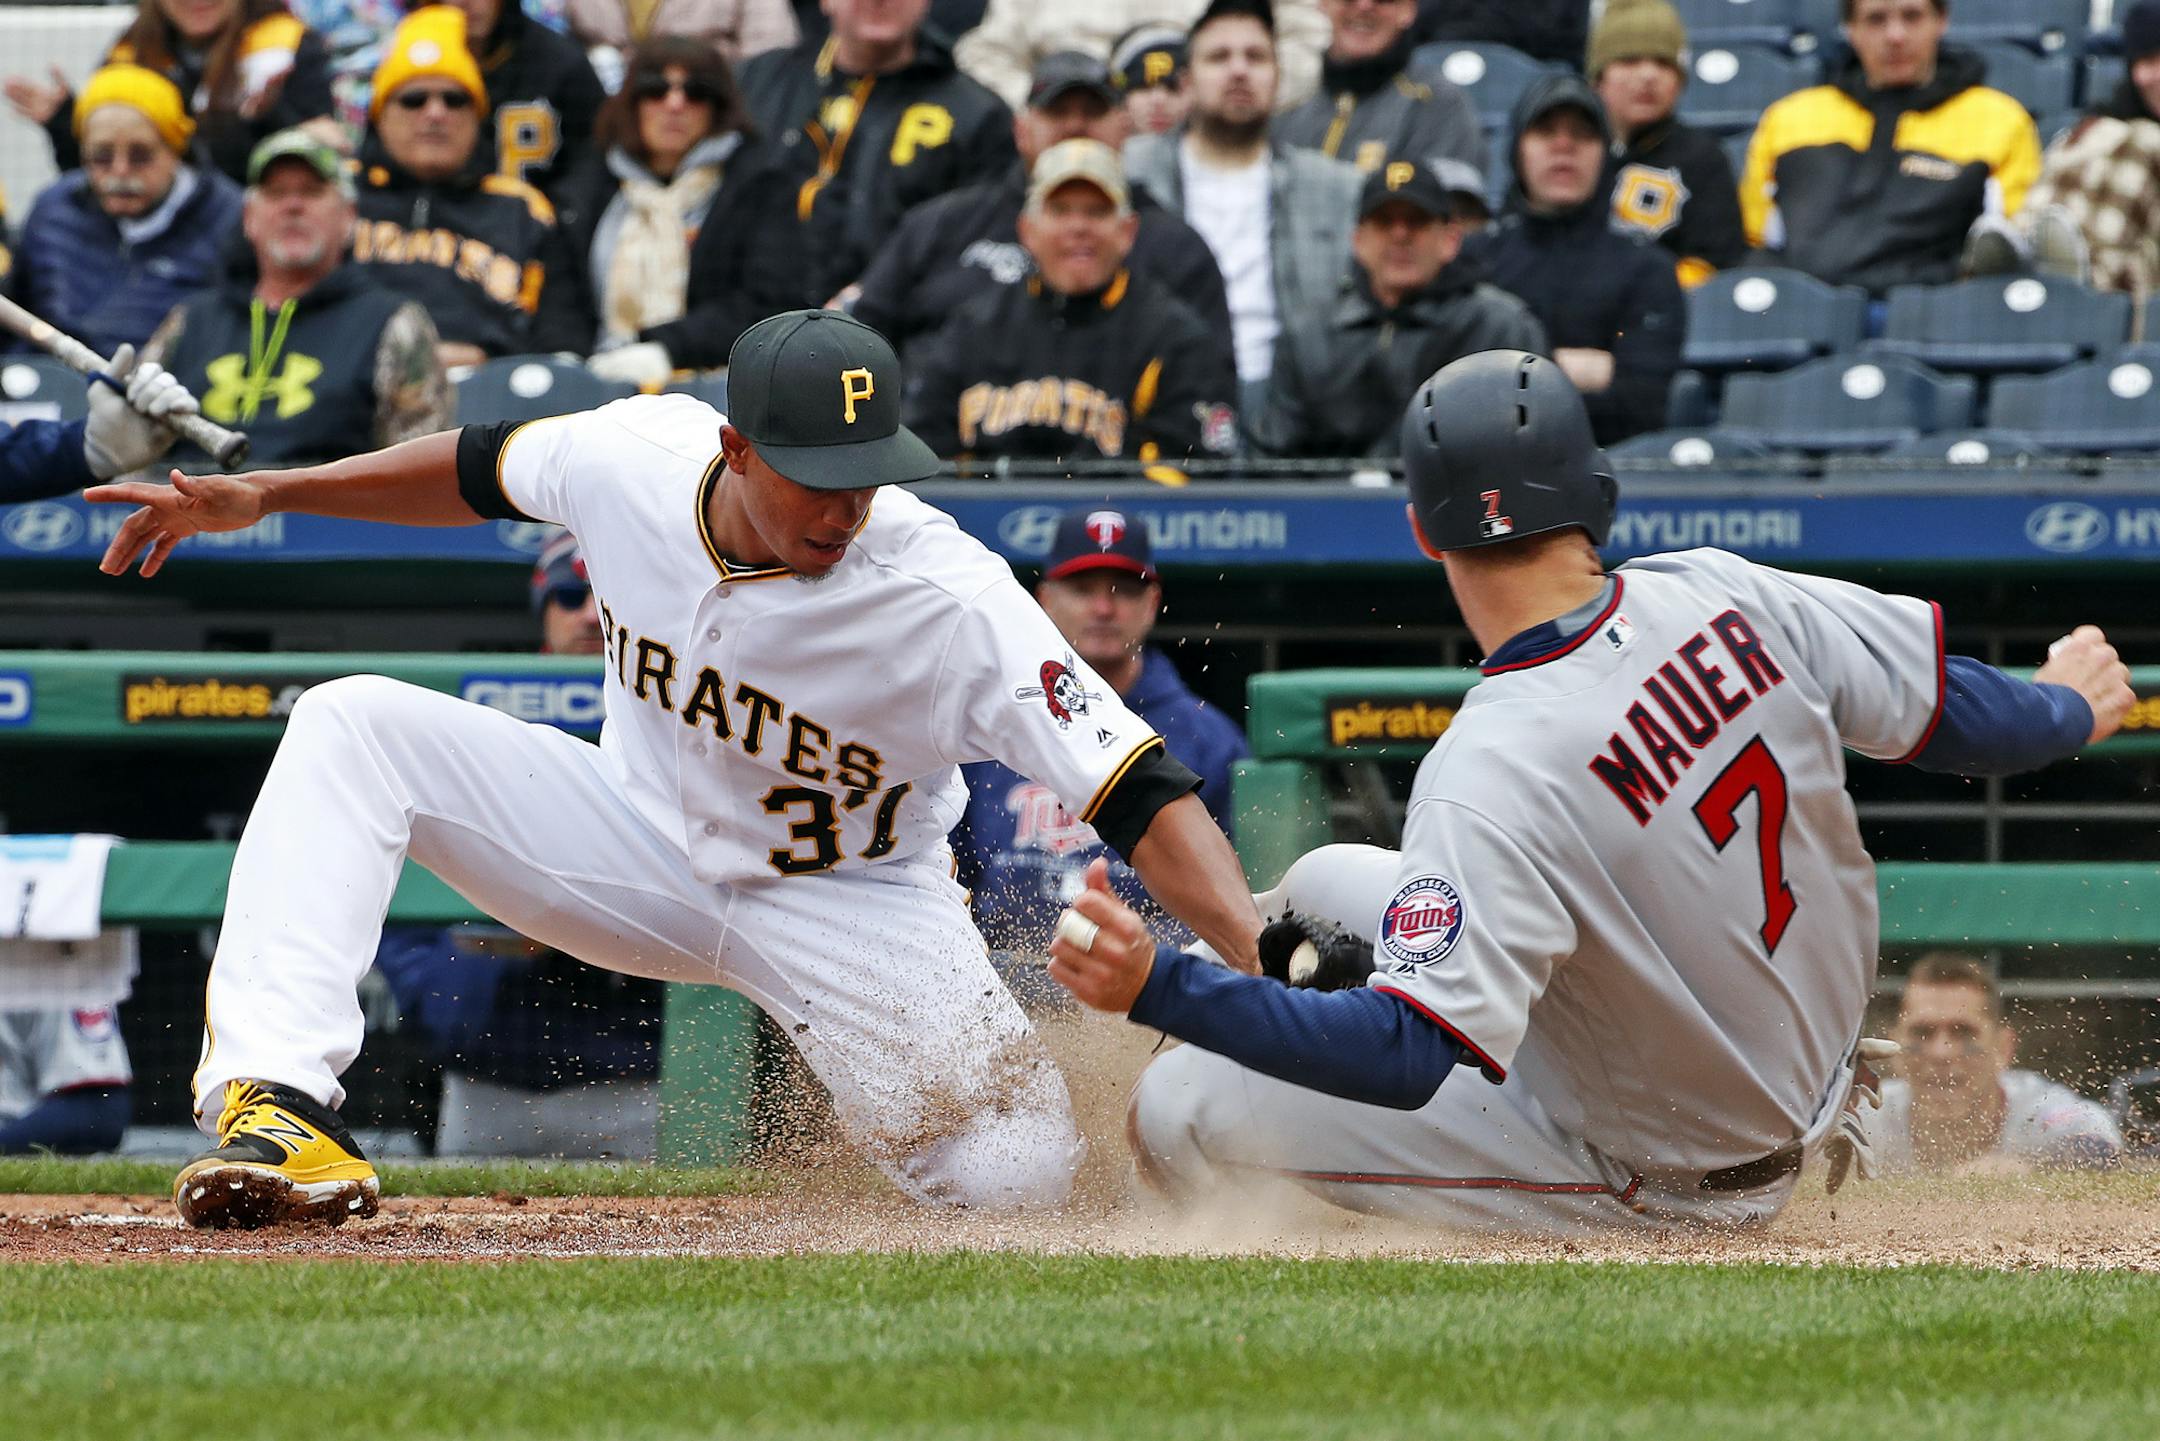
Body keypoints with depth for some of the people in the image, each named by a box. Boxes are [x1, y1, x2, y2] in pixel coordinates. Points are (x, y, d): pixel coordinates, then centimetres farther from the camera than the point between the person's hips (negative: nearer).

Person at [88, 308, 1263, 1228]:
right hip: (646, 851, 3)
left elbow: (1143, 796, -37)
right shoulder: (634, 456, -20)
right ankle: (273, 1105, -29)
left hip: (847, 905, -3)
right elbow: (483, 468, 4)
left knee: (1020, 1178, -24)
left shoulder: (954, 602, -33)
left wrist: (1266, 969, -50)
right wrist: (258, 495, 4)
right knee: (353, 726, -18)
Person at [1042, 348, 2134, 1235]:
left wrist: (1160, 988, -38)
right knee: (1323, 882, 17)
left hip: (1655, 1182, -7)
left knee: (1179, 1110, -11)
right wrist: (2067, 710, 19)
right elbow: (1954, 712, -4)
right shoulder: (1718, 595, -16)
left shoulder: (1491, 777, -33)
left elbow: (1406, 1057, -37)